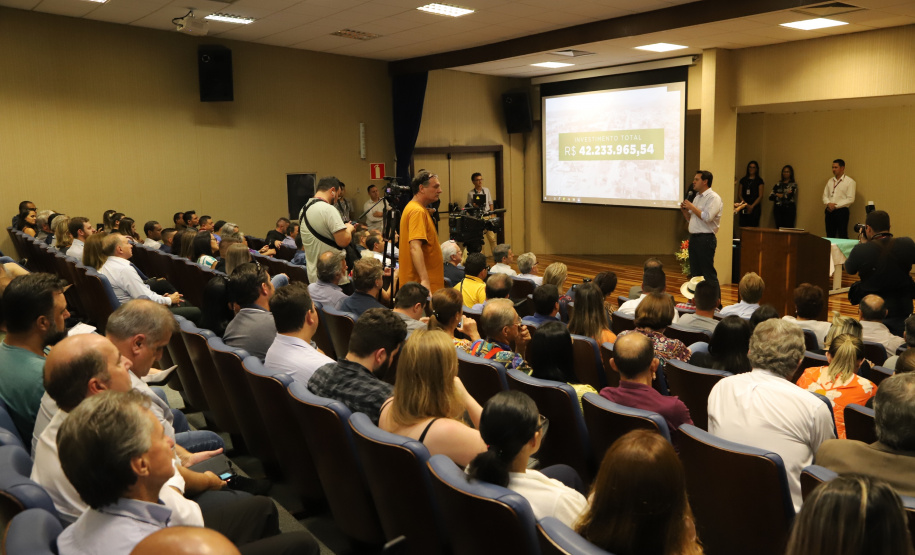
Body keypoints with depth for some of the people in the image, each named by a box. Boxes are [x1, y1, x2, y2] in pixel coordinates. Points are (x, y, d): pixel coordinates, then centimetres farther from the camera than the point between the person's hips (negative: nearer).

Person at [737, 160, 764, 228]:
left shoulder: (759, 181, 6)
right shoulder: (743, 180, 14)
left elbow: (760, 196, 0)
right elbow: (739, 195, 9)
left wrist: (752, 206, -11)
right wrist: (746, 204, -6)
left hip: (755, 207, -2)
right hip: (744, 208, 2)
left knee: (753, 227, -9)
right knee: (743, 227, -6)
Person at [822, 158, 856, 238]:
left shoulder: (850, 182, -2)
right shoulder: (830, 181, 15)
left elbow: (850, 199, -9)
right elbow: (825, 195, 13)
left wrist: (835, 206, -14)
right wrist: (828, 203, -9)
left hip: (841, 211, -5)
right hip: (829, 211, 5)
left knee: (842, 236, -5)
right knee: (830, 236, 7)